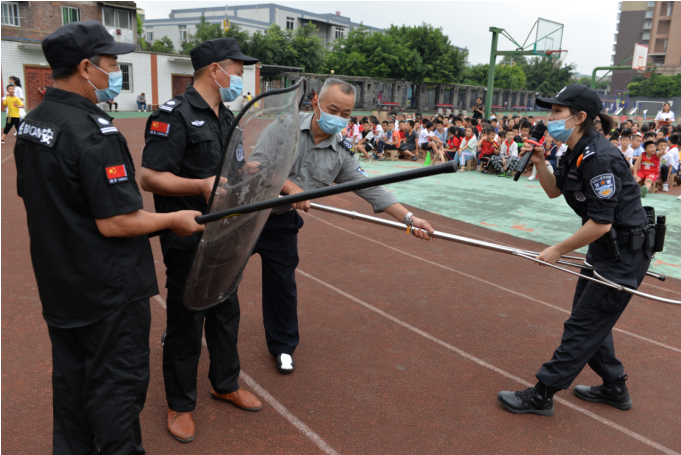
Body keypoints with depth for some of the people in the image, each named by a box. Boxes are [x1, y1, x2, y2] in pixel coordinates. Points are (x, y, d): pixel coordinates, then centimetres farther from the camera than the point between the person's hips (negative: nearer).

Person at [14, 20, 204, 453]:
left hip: (59, 286, 9)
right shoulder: (94, 132, -25)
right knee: (116, 385, 7)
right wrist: (175, 219, -13)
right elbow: (115, 223, -26)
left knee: (70, 380, 21)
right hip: (108, 292, -9)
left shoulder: (30, 124, 4)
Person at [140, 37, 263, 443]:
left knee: (226, 312, 19)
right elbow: (150, 177, -23)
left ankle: (226, 384, 39)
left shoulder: (225, 117, 12)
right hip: (188, 240, -8)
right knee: (186, 322, 5)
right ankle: (181, 405, 24)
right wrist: (203, 185, -32)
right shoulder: (176, 115, -16)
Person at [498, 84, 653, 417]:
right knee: (589, 319, 19)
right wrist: (538, 163, -1)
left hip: (626, 253, -10)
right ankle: (614, 388, 36)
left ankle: (542, 395, 9)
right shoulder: (575, 153, 3)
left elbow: (601, 223, -27)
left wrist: (558, 250, -16)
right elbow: (554, 191, 16)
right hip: (605, 249, 10)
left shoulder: (599, 158, -26)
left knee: (583, 326, -1)